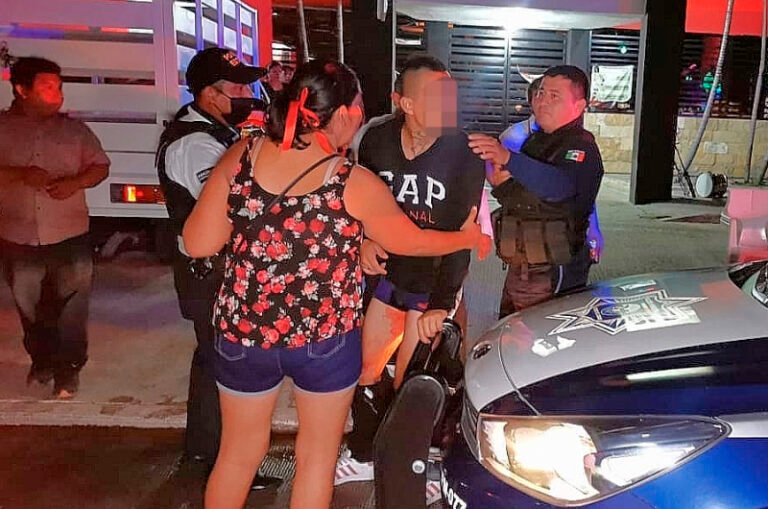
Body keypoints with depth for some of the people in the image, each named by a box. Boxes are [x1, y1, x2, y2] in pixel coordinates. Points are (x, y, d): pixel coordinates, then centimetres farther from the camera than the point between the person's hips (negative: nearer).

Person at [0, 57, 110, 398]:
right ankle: (41, 361, 36)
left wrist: (75, 182, -15)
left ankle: (68, 367, 19)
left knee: (71, 308, 3)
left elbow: (100, 165, 4)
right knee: (30, 307, 16)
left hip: (70, 237, -1)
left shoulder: (74, 129, 3)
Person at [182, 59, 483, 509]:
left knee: (238, 454, 23)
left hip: (243, 332, 3)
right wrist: (467, 237, 18)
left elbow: (198, 244, -6)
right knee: (317, 459, 19)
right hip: (325, 339, -3)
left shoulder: (241, 158, -8)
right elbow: (411, 242, 1)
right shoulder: (356, 185, -14)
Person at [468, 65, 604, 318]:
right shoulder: (535, 140, 15)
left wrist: (508, 159, -50)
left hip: (552, 278, -9)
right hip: (519, 269, 9)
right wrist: (502, 183, -2)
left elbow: (559, 185, -36)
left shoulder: (580, 148, -13)